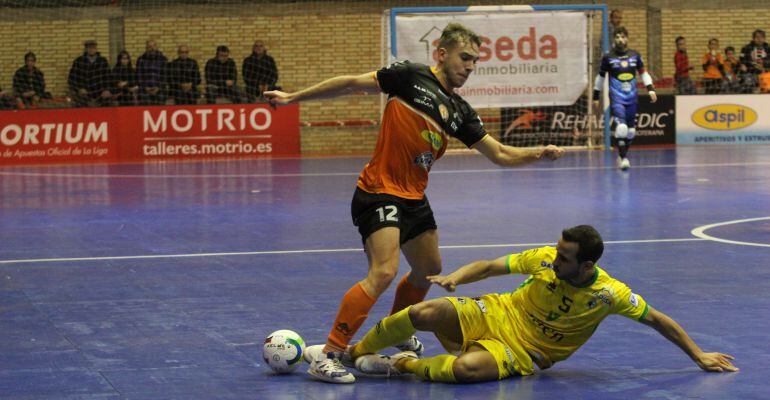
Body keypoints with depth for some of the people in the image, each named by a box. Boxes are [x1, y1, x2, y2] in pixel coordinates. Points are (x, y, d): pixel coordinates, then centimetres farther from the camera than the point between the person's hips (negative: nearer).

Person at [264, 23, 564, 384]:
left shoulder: (460, 112, 10)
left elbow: (500, 154, 12)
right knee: (384, 272, -23)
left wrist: (539, 153, -5)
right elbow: (352, 84, -4)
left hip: (414, 199, 8)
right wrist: (294, 97, -3)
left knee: (429, 270, 22)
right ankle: (327, 354, -20)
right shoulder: (411, 76, -8)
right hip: (379, 192, -8)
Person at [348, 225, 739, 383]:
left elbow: (659, 320, -9)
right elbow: (490, 266, -1)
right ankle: (352, 352, 2)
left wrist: (699, 356, -7)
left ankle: (402, 365, -10)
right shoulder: (543, 258, -12)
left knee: (467, 368, -38)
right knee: (424, 313, -23)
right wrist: (456, 277, -19)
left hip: (523, 353, -3)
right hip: (496, 316, 3)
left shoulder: (609, 294, -19)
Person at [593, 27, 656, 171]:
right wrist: (596, 96, 12)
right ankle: (623, 158, -11)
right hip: (616, 99, -4)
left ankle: (623, 155, 27)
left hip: (631, 99, 4)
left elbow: (643, 73, 13)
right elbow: (601, 77, 8)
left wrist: (651, 89, 1)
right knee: (621, 127, -19)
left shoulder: (635, 55, 5)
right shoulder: (608, 57, -2)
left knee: (631, 130, 8)